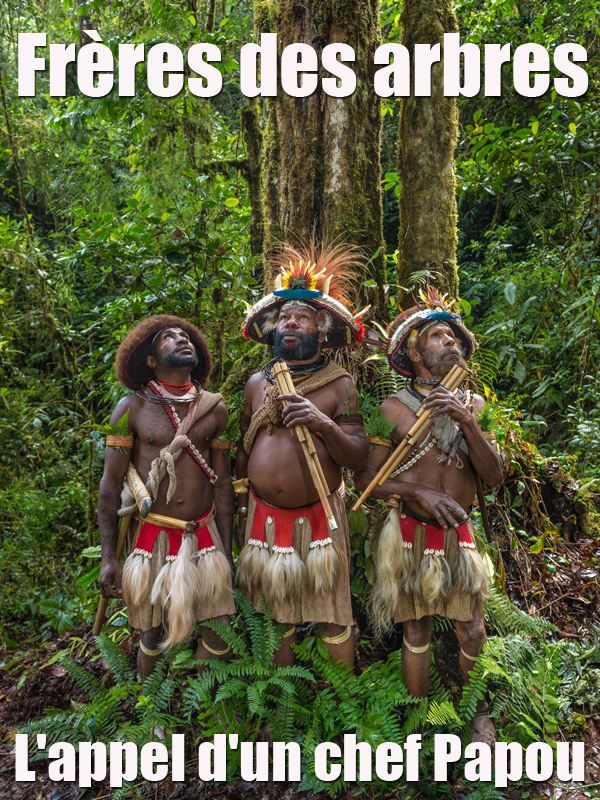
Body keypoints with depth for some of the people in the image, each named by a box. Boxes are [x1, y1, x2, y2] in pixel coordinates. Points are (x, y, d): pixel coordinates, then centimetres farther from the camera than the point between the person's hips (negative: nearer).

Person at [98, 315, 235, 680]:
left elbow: (223, 481, 7)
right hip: (152, 537, -2)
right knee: (153, 636, 9)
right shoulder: (132, 409, -4)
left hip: (204, 535, 2)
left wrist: (227, 550, 7)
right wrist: (109, 557, -5)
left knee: (221, 633, 3)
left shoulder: (214, 409, 4)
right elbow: (111, 484, -3)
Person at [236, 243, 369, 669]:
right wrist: (241, 511, 15)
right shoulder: (256, 384, 9)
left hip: (319, 518, -3)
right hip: (264, 516, 3)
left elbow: (359, 456, -6)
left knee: (334, 619, 2)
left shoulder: (339, 385, -2)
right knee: (275, 620, 13)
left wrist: (324, 424, -23)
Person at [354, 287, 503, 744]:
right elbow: (365, 478, -6)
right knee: (416, 630, 10)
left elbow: (494, 477, -4)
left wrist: (468, 422, -17)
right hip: (410, 534, -2)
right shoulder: (395, 408, -6)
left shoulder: (472, 405, 4)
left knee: (472, 630, 6)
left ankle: (476, 709, 34)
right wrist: (420, 492, -19)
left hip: (460, 534, 2)